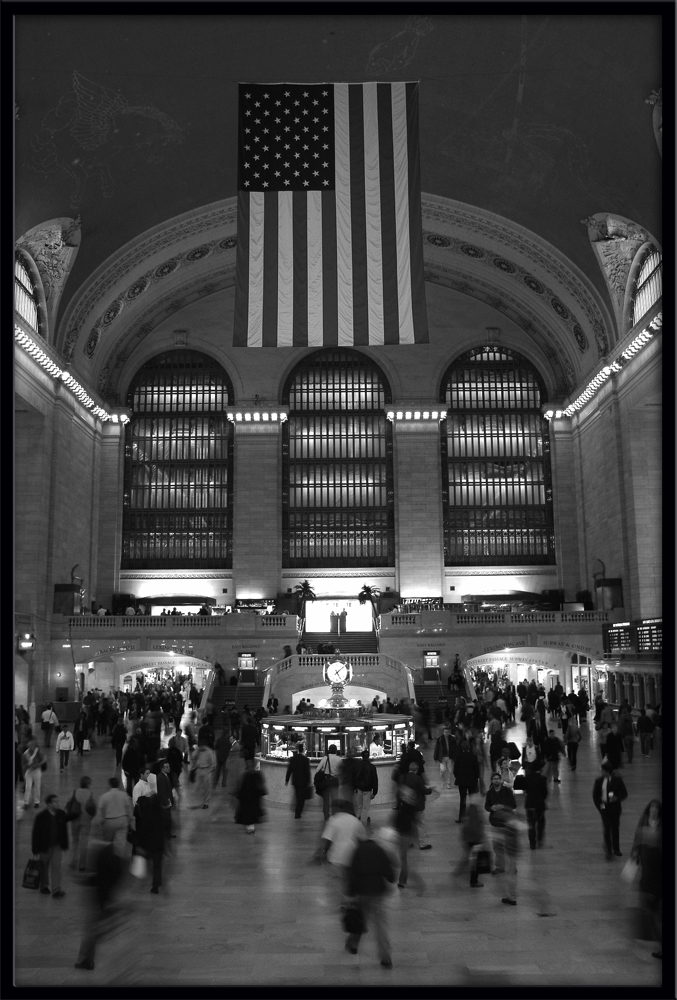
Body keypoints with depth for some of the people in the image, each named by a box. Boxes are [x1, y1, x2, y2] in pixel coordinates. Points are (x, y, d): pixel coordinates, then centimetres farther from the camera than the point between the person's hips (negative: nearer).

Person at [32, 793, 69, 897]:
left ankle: (56, 890, -3)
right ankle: (44, 886, 36)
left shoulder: (61, 814, -4)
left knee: (56, 866, -5)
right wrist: (35, 849, -10)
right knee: (44, 867, 14)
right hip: (44, 846, -2)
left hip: (57, 845, 2)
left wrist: (65, 845, 7)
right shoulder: (41, 816, -16)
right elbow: (36, 833, -11)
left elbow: (64, 830, 5)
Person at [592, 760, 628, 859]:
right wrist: (599, 806, -3)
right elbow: (595, 795, 6)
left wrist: (617, 798, -19)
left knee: (615, 828, 10)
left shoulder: (617, 780, -6)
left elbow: (624, 793, -1)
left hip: (615, 807, 0)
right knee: (607, 828, -7)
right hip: (604, 807, 0)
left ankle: (616, 849, 25)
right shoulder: (598, 781, -3)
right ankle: (608, 851, 1)